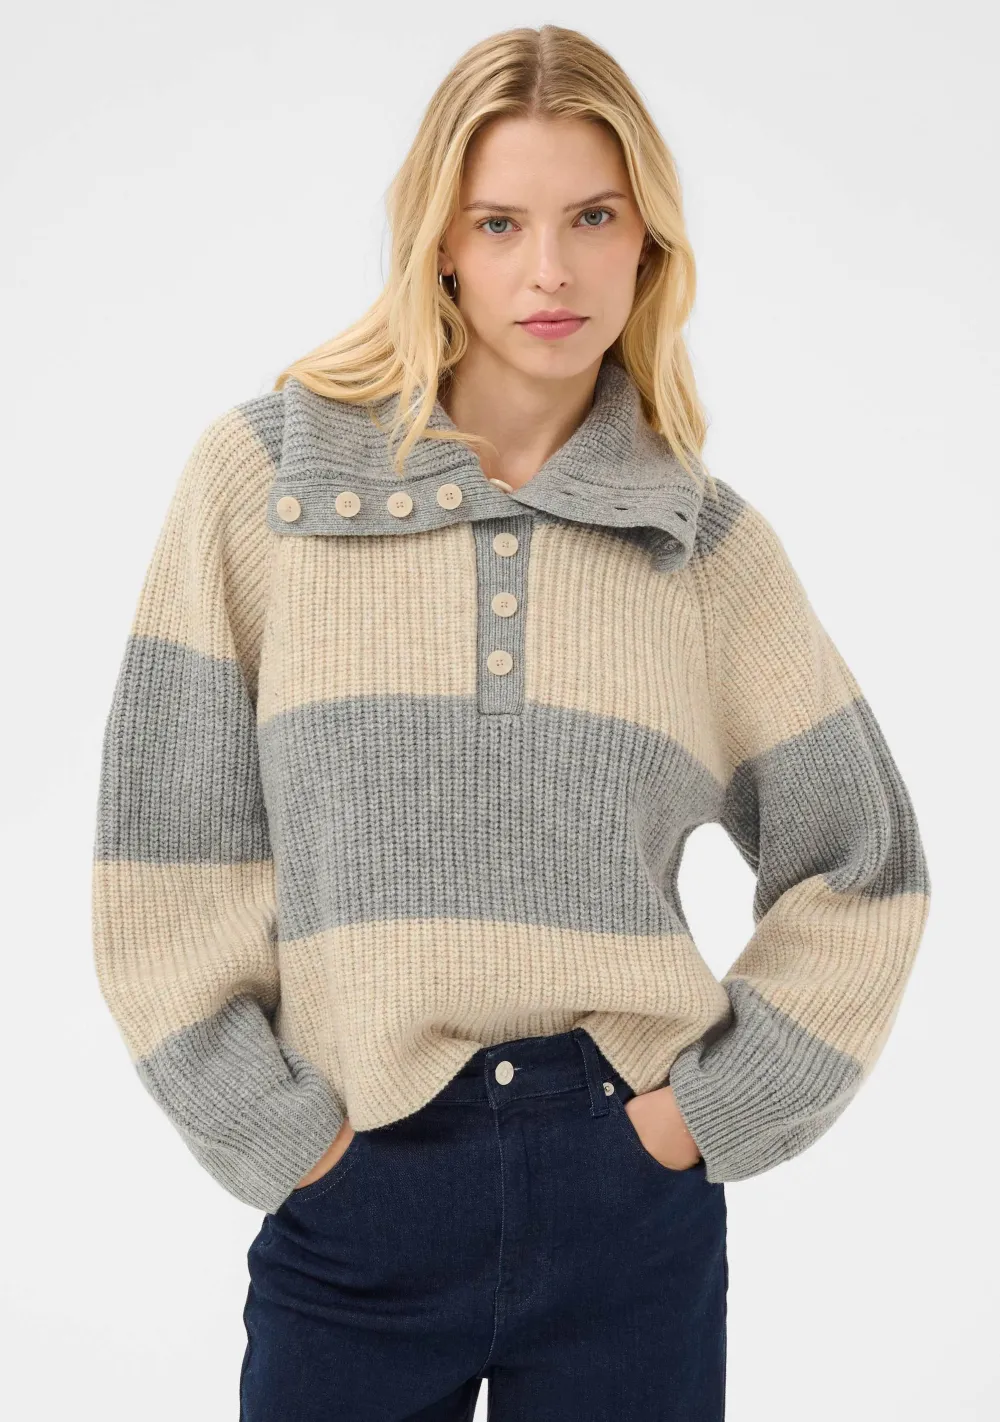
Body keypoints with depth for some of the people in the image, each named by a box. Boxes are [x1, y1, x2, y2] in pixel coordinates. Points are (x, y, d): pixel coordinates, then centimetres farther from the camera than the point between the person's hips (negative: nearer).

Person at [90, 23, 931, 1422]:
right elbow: (167, 852, -3)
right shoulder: (264, 473, -2)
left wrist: (711, 1106, 0)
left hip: (631, 1186, 1)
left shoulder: (708, 536, 2)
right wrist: (280, 1132, -7)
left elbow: (865, 868, 8)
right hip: (355, 1191, -1)